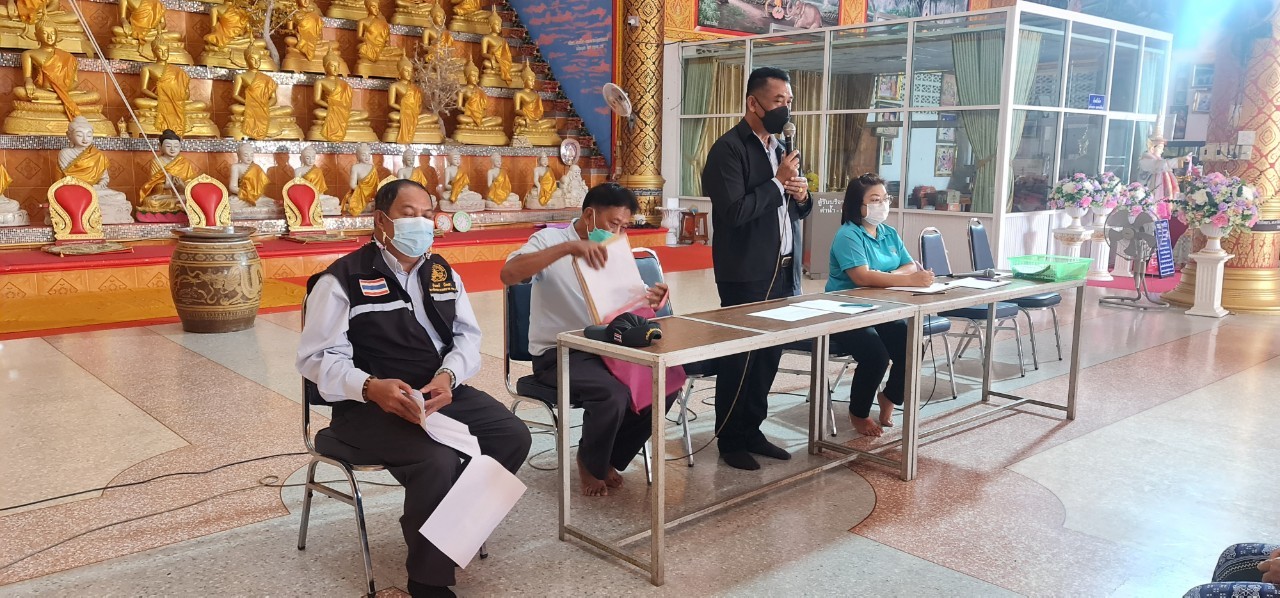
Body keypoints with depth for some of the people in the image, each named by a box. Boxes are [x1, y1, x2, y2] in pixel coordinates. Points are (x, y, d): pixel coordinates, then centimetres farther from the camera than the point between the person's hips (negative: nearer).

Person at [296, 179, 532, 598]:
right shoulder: (344, 278, -8)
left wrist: (447, 376, -15)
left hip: (441, 392, 6)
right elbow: (317, 357, -11)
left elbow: (467, 336, 7)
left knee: (513, 436, -11)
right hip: (370, 405, -6)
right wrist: (370, 387, -29)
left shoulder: (442, 272, 11)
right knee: (438, 461, -30)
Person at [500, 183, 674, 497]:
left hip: (603, 348, 7)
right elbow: (508, 274, -29)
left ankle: (610, 459, 7)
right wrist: (568, 247, -38)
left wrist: (646, 302, -11)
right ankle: (590, 462, 0)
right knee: (613, 394, -32)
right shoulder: (550, 239, -9)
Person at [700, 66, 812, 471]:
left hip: (781, 270, 8)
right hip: (746, 274, -8)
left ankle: (752, 431, 25)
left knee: (769, 353, 12)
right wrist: (778, 182, -16)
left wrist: (801, 195, 0)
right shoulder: (729, 149, -11)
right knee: (739, 356, 2)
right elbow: (735, 211, -23)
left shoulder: (781, 149, 15)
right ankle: (730, 440, 15)